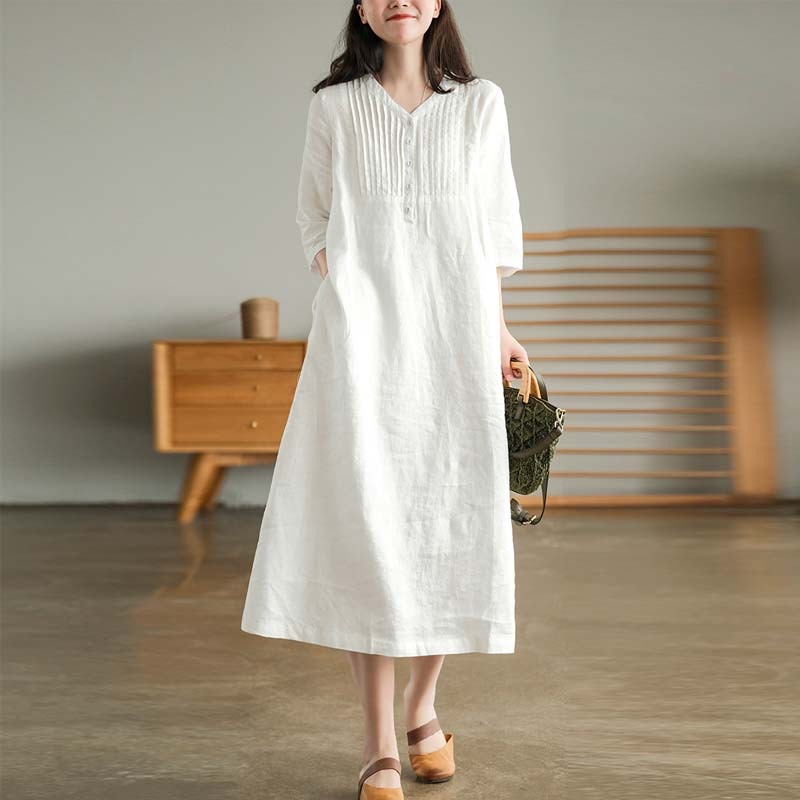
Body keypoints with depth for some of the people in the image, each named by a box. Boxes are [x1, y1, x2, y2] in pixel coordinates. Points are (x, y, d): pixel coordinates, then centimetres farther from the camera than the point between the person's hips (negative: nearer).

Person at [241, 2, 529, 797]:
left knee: (456, 524, 0)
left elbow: (494, 226, 12)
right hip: (362, 338, -1)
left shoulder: (481, 104, 13)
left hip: (455, 335, 1)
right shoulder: (334, 106, 12)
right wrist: (355, 295, -2)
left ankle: (423, 703, 22)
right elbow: (315, 222, 14)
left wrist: (496, 329, 3)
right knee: (366, 525, -9)